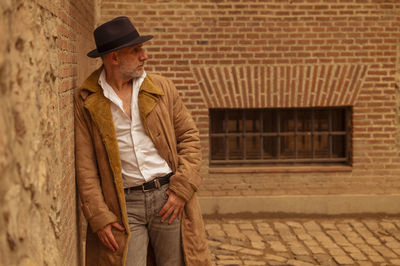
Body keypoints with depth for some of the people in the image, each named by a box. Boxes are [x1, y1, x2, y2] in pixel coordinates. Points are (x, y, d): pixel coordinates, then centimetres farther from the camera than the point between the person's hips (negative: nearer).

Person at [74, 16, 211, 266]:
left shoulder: (163, 88, 7)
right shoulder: (85, 101, 0)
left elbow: (190, 137, 6)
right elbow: (85, 165, -2)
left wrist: (181, 189, -5)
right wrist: (99, 217, -8)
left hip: (169, 197, 2)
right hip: (123, 206, -1)